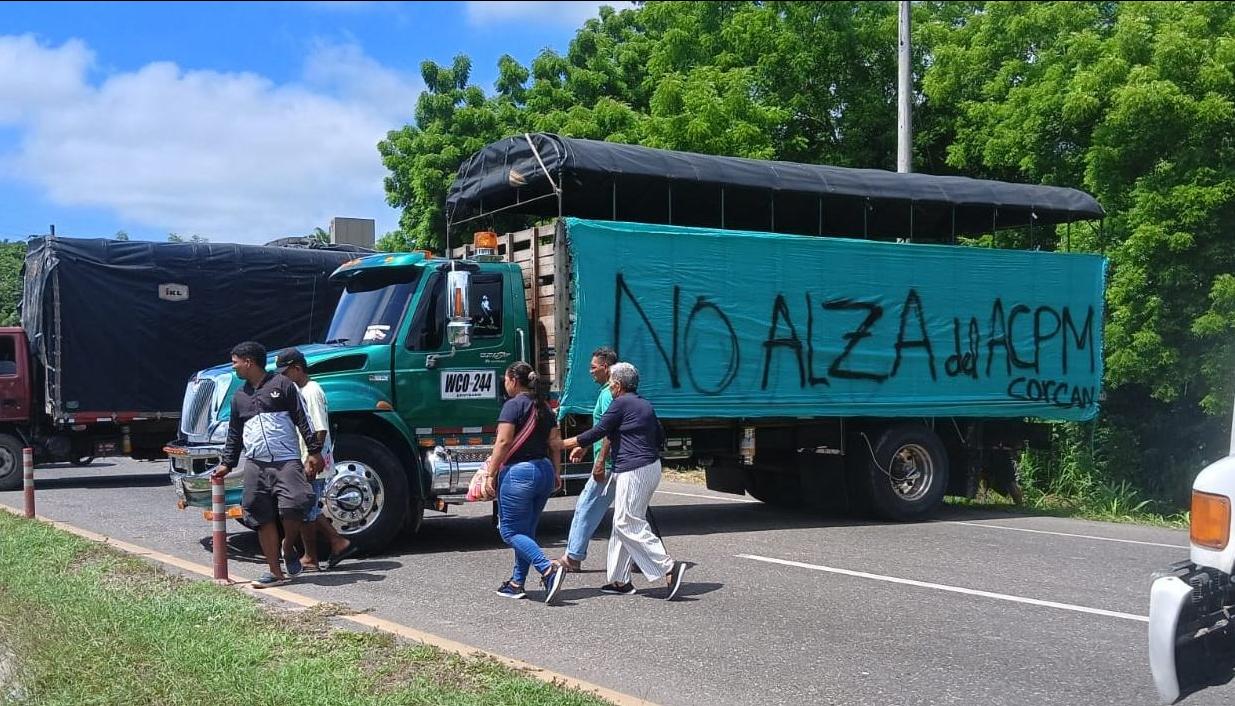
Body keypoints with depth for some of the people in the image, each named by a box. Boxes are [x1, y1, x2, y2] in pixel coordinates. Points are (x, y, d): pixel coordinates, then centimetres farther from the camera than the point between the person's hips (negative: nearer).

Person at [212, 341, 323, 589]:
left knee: (294, 506, -21)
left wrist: (314, 451, -7)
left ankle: (289, 547, 7)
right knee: (263, 519, 2)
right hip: (255, 465, 5)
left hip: (286, 461, -5)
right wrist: (227, 464, 18)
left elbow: (302, 420, -2)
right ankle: (275, 572, 10)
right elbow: (234, 434, 23)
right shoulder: (239, 397, 17)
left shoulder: (282, 385, 1)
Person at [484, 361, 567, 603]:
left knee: (510, 531, -2)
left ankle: (548, 569, -19)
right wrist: (556, 472, 18)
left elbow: (504, 442, -17)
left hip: (518, 472, -8)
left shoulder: (514, 405, -10)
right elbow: (555, 443, 12)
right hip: (544, 471, 8)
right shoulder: (543, 407, 13)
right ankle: (517, 583, 19)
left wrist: (491, 473, -13)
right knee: (527, 531, 15)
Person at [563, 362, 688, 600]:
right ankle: (620, 580, 15)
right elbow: (660, 436, 22)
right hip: (651, 466, 10)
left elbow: (597, 433, -8)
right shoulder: (645, 405, 18)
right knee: (621, 523, 13)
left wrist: (564, 444, 1)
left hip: (634, 471, -10)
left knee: (628, 524, -10)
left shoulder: (622, 403, -9)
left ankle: (669, 567, -18)